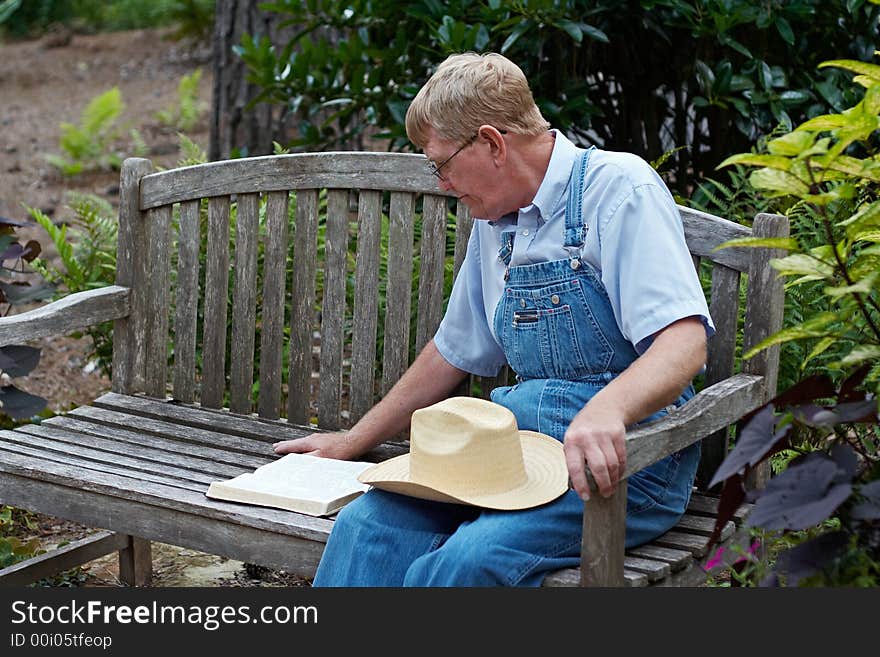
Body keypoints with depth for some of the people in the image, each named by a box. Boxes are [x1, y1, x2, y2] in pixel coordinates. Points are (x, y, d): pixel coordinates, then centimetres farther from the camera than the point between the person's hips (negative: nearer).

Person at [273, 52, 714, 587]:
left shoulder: (618, 187, -9)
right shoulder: (495, 224, 16)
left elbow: (684, 341, -21)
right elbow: (455, 353, 28)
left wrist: (606, 410, -40)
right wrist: (351, 442, 32)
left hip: (626, 458, -7)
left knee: (468, 559, -32)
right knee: (366, 524, -18)